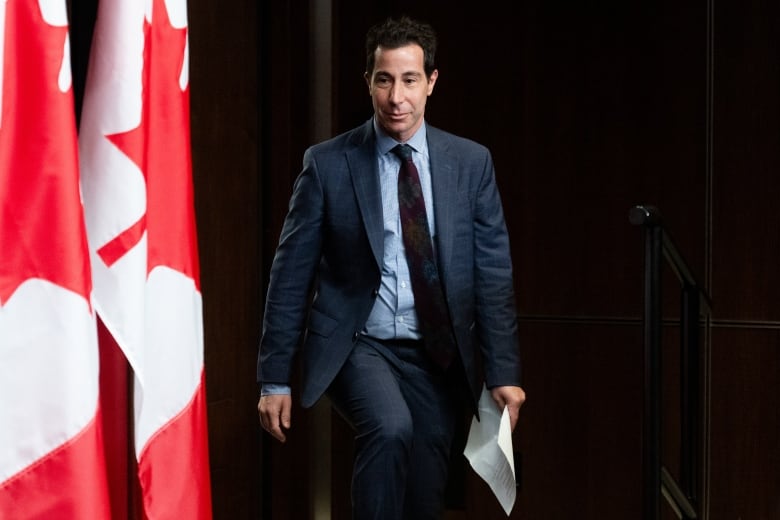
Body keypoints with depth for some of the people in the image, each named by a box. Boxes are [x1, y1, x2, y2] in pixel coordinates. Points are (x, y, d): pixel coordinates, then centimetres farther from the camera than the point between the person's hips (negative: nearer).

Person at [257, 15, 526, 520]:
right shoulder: (327, 164, -5)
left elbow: (494, 274, 2)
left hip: (437, 354, 3)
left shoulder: (471, 162, 1)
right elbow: (291, 275, -3)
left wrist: (503, 372, -3)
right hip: (357, 344, -3)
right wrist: (275, 379, -5)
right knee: (391, 428, -32)